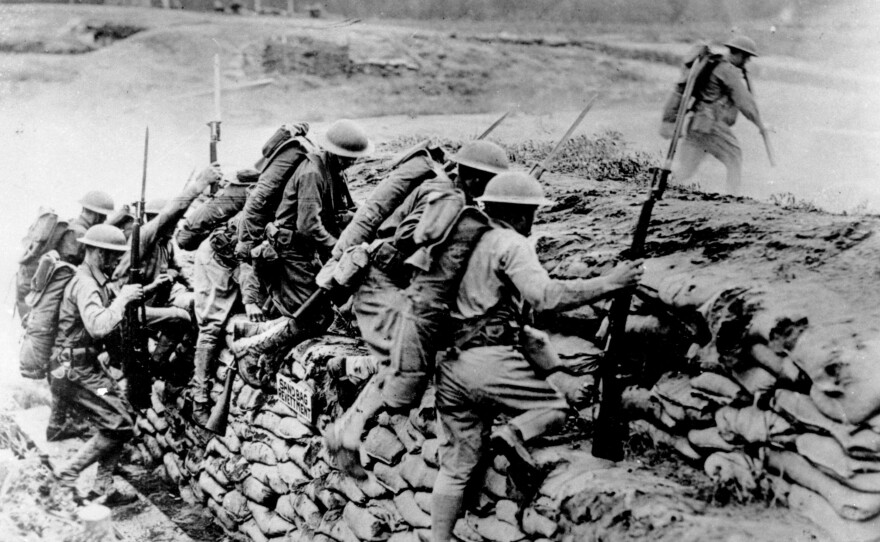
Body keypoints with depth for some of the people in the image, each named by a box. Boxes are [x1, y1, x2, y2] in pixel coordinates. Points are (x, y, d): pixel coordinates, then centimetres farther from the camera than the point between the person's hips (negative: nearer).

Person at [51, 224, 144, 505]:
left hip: (88, 366, 10)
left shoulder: (96, 281, 12)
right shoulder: (85, 284, -20)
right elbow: (99, 326, -36)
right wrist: (122, 298, -24)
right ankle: (68, 475, -1)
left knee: (123, 416, 9)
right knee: (119, 426, -11)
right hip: (74, 372, -10)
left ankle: (104, 486, 15)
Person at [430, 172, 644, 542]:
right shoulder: (511, 243, -5)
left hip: (448, 363, 8)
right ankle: (513, 435, -17)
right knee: (554, 407, 12)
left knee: (456, 464, 12)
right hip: (489, 359, -7)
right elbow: (546, 296, -21)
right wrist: (610, 283, -16)